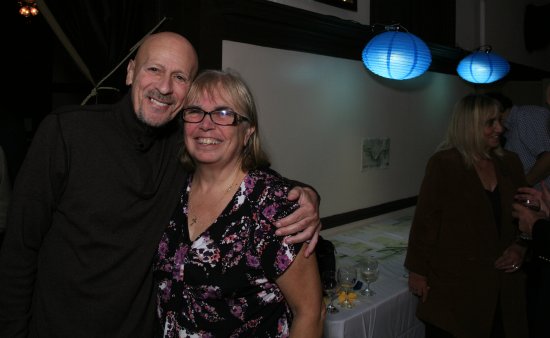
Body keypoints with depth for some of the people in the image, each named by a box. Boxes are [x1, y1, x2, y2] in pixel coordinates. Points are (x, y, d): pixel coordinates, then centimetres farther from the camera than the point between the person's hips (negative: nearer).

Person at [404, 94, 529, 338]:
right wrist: (417, 271, -8)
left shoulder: (509, 163, 6)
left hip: (502, 286, 5)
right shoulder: (443, 164, -11)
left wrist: (521, 249, -2)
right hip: (454, 285, -5)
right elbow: (424, 221, -10)